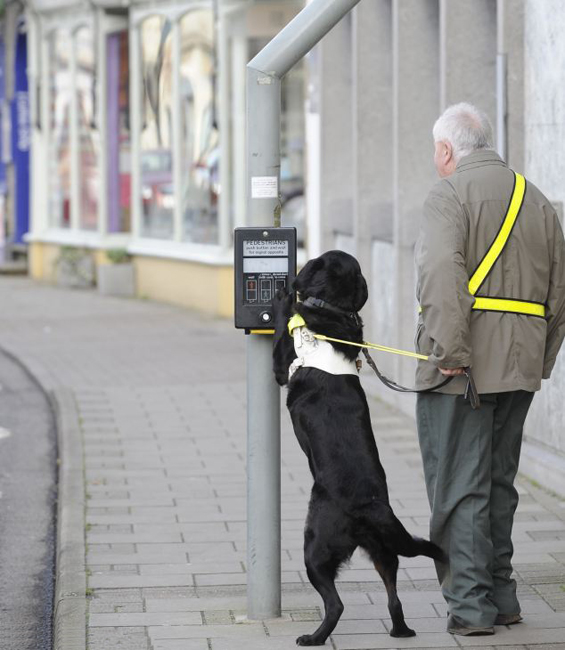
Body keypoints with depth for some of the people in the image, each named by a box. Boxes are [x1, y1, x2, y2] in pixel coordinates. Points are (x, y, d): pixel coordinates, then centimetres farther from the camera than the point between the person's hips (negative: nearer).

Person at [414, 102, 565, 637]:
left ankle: (471, 603, -6)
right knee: (498, 483, 16)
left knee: (459, 486, -3)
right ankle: (501, 596, 21)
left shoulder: (450, 195, -7)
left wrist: (450, 351, -22)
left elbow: (443, 274, -23)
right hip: (519, 368, 7)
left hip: (462, 368, -7)